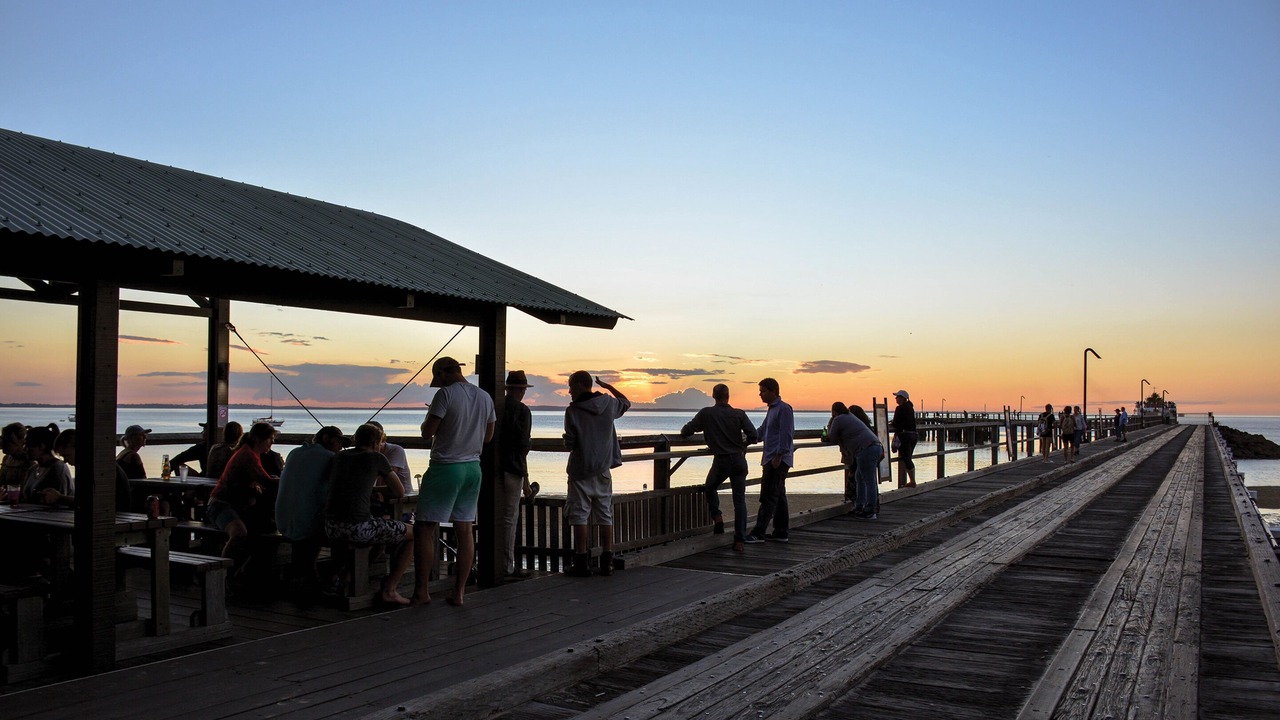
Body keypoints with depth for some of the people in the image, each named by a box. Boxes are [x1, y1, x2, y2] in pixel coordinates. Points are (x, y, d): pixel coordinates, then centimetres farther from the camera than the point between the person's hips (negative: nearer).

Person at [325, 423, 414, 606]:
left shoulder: (339, 457, 18)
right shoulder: (376, 458, 3)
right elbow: (400, 492, 11)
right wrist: (381, 490, 30)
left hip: (331, 528, 7)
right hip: (357, 528, -7)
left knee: (384, 525, 36)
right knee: (413, 534, 10)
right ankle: (389, 590, 7)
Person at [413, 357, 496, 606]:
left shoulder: (446, 394, -13)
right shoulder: (485, 397, 8)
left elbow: (427, 432, -11)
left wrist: (427, 424, 10)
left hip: (446, 467, -7)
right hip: (473, 468, 7)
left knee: (424, 528, 4)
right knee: (465, 530, 8)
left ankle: (422, 590, 6)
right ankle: (458, 593, 10)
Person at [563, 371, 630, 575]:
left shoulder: (573, 411, -11)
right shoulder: (608, 404, 2)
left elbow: (570, 443, -11)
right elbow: (627, 403, 24)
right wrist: (608, 387, 27)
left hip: (581, 470, -4)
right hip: (603, 469, 4)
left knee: (580, 516, 1)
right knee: (605, 516, 9)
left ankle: (582, 563, 0)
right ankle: (607, 562, 10)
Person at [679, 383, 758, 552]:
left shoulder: (706, 414, -4)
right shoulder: (739, 414, -2)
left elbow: (686, 431, -3)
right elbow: (753, 435, -7)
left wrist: (684, 433, 21)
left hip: (720, 461, -1)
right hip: (739, 460, 1)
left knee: (710, 489, 27)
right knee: (739, 500, 5)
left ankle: (717, 518, 8)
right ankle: (740, 540, 3)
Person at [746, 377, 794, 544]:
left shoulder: (784, 409, -12)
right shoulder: (772, 409, 19)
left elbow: (786, 435, -18)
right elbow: (762, 431, 27)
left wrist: (778, 456, -21)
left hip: (779, 460, -10)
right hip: (770, 459, 10)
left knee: (768, 497, -10)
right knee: (779, 496, 12)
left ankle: (758, 533, -10)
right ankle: (782, 532, 17)